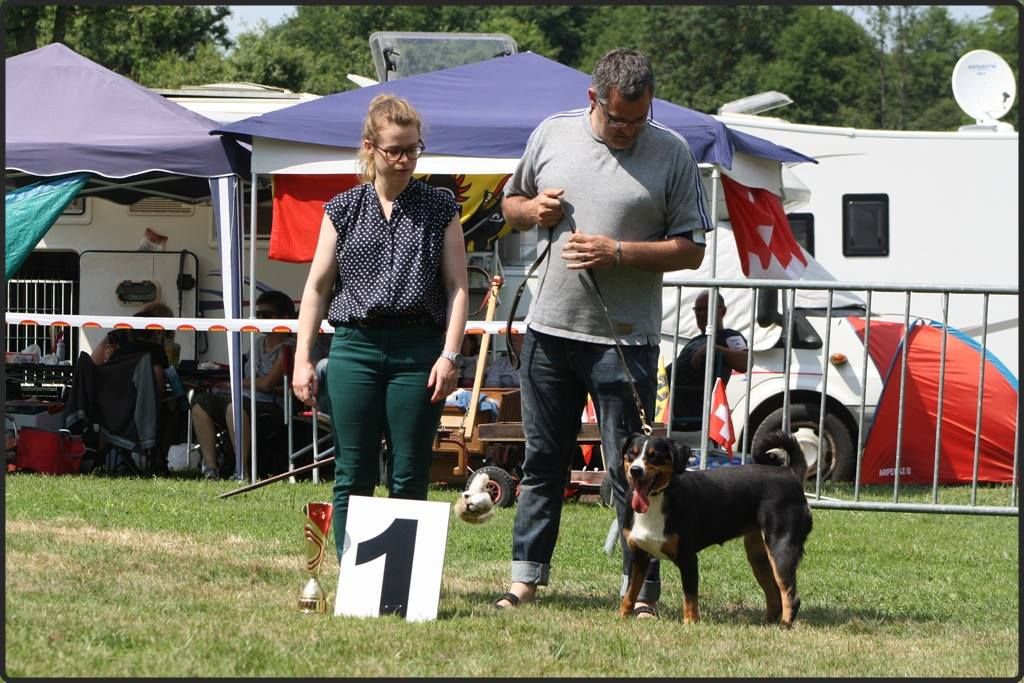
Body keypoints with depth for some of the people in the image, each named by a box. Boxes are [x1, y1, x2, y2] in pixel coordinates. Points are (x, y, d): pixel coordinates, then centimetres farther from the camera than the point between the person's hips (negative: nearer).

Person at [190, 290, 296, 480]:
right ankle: (210, 468, -15)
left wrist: (242, 382, 3)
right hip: (248, 401, 9)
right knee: (201, 402, -6)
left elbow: (267, 384, -13)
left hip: (272, 408, -9)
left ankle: (243, 471, -32)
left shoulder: (287, 348, -7)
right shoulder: (259, 342, 20)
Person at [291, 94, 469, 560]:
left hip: (418, 350, -1)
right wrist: (302, 358, 2)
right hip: (354, 347, 1)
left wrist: (449, 354, -7)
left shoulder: (439, 209, 7)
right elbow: (317, 286, 9)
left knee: (409, 478, 0)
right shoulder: (344, 210, 9)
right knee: (353, 477, 0)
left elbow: (457, 286, 4)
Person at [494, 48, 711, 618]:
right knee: (543, 460, 11)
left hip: (624, 338, -4)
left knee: (631, 469, -3)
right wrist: (533, 209, -3)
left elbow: (691, 249, -4)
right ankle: (527, 576, 18)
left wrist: (618, 253, -16)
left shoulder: (672, 153, -4)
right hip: (550, 329, 4)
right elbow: (511, 203, 21)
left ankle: (643, 589, 2)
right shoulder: (552, 135, 6)